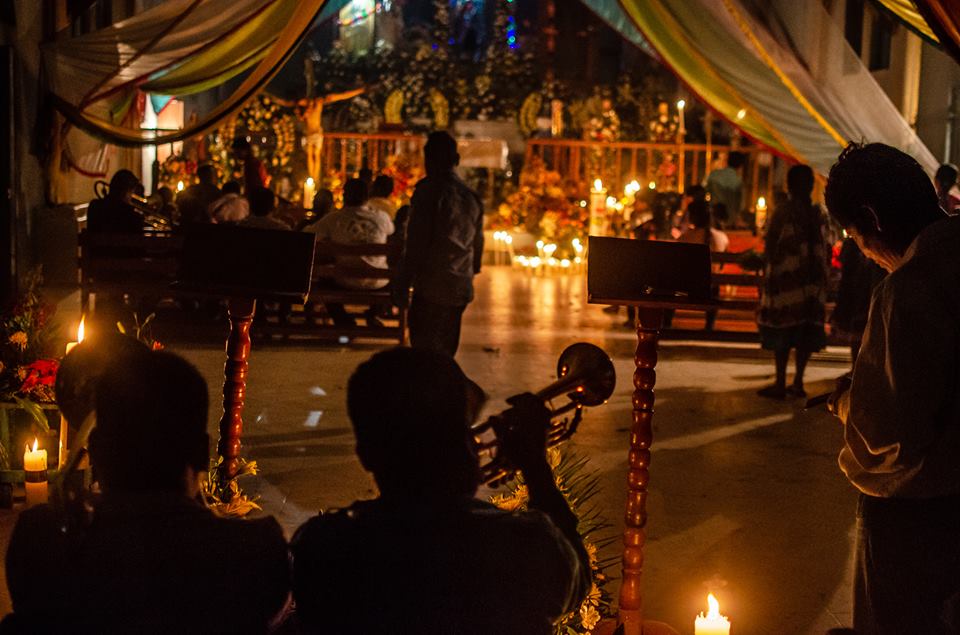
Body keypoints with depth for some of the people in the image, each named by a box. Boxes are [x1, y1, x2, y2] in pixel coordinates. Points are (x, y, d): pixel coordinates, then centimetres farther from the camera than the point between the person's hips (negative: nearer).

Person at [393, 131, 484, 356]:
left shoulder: (428, 191, -9)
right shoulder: (472, 197, 11)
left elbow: (416, 244, -12)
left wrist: (401, 286, -8)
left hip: (431, 289, -6)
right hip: (461, 289, 6)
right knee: (446, 354, 14)